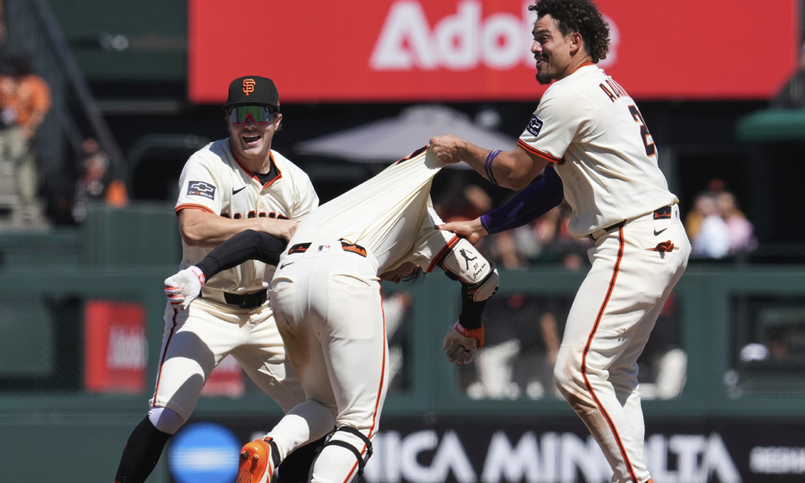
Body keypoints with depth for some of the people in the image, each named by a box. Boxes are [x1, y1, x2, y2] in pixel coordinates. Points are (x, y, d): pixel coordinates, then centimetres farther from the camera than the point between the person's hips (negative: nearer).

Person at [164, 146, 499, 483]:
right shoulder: (417, 215, 31)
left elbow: (255, 240, 28)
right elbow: (482, 277, 23)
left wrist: (199, 274, 18)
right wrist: (468, 329, 40)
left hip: (286, 282, 5)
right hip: (345, 282, -5)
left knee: (324, 404, 23)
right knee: (358, 424, 0)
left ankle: (266, 450, -7)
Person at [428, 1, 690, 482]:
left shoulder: (570, 95, -11)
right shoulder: (605, 90, 21)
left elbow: (515, 172, -5)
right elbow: (552, 185, 22)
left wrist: (463, 150, 12)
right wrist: (480, 226, 21)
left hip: (637, 244, -11)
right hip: (664, 242, 11)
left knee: (578, 370, -15)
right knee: (616, 371, 17)